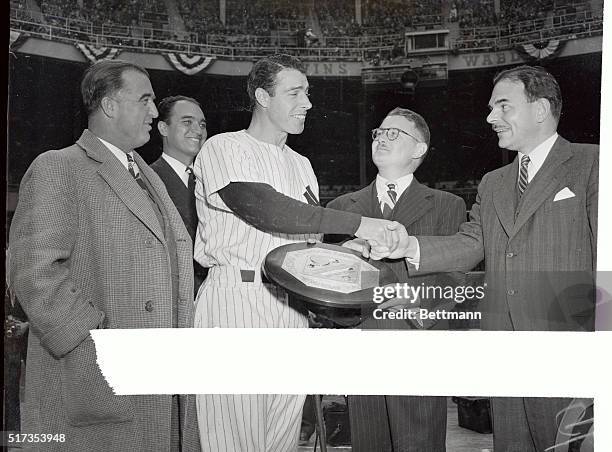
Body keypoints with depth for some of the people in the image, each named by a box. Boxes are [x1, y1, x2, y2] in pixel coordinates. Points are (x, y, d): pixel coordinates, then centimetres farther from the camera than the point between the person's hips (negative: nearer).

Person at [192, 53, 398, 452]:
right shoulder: (224, 149, -2)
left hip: (292, 305, 6)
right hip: (237, 296, -6)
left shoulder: (301, 164, 20)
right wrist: (356, 223, -19)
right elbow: (266, 210, -18)